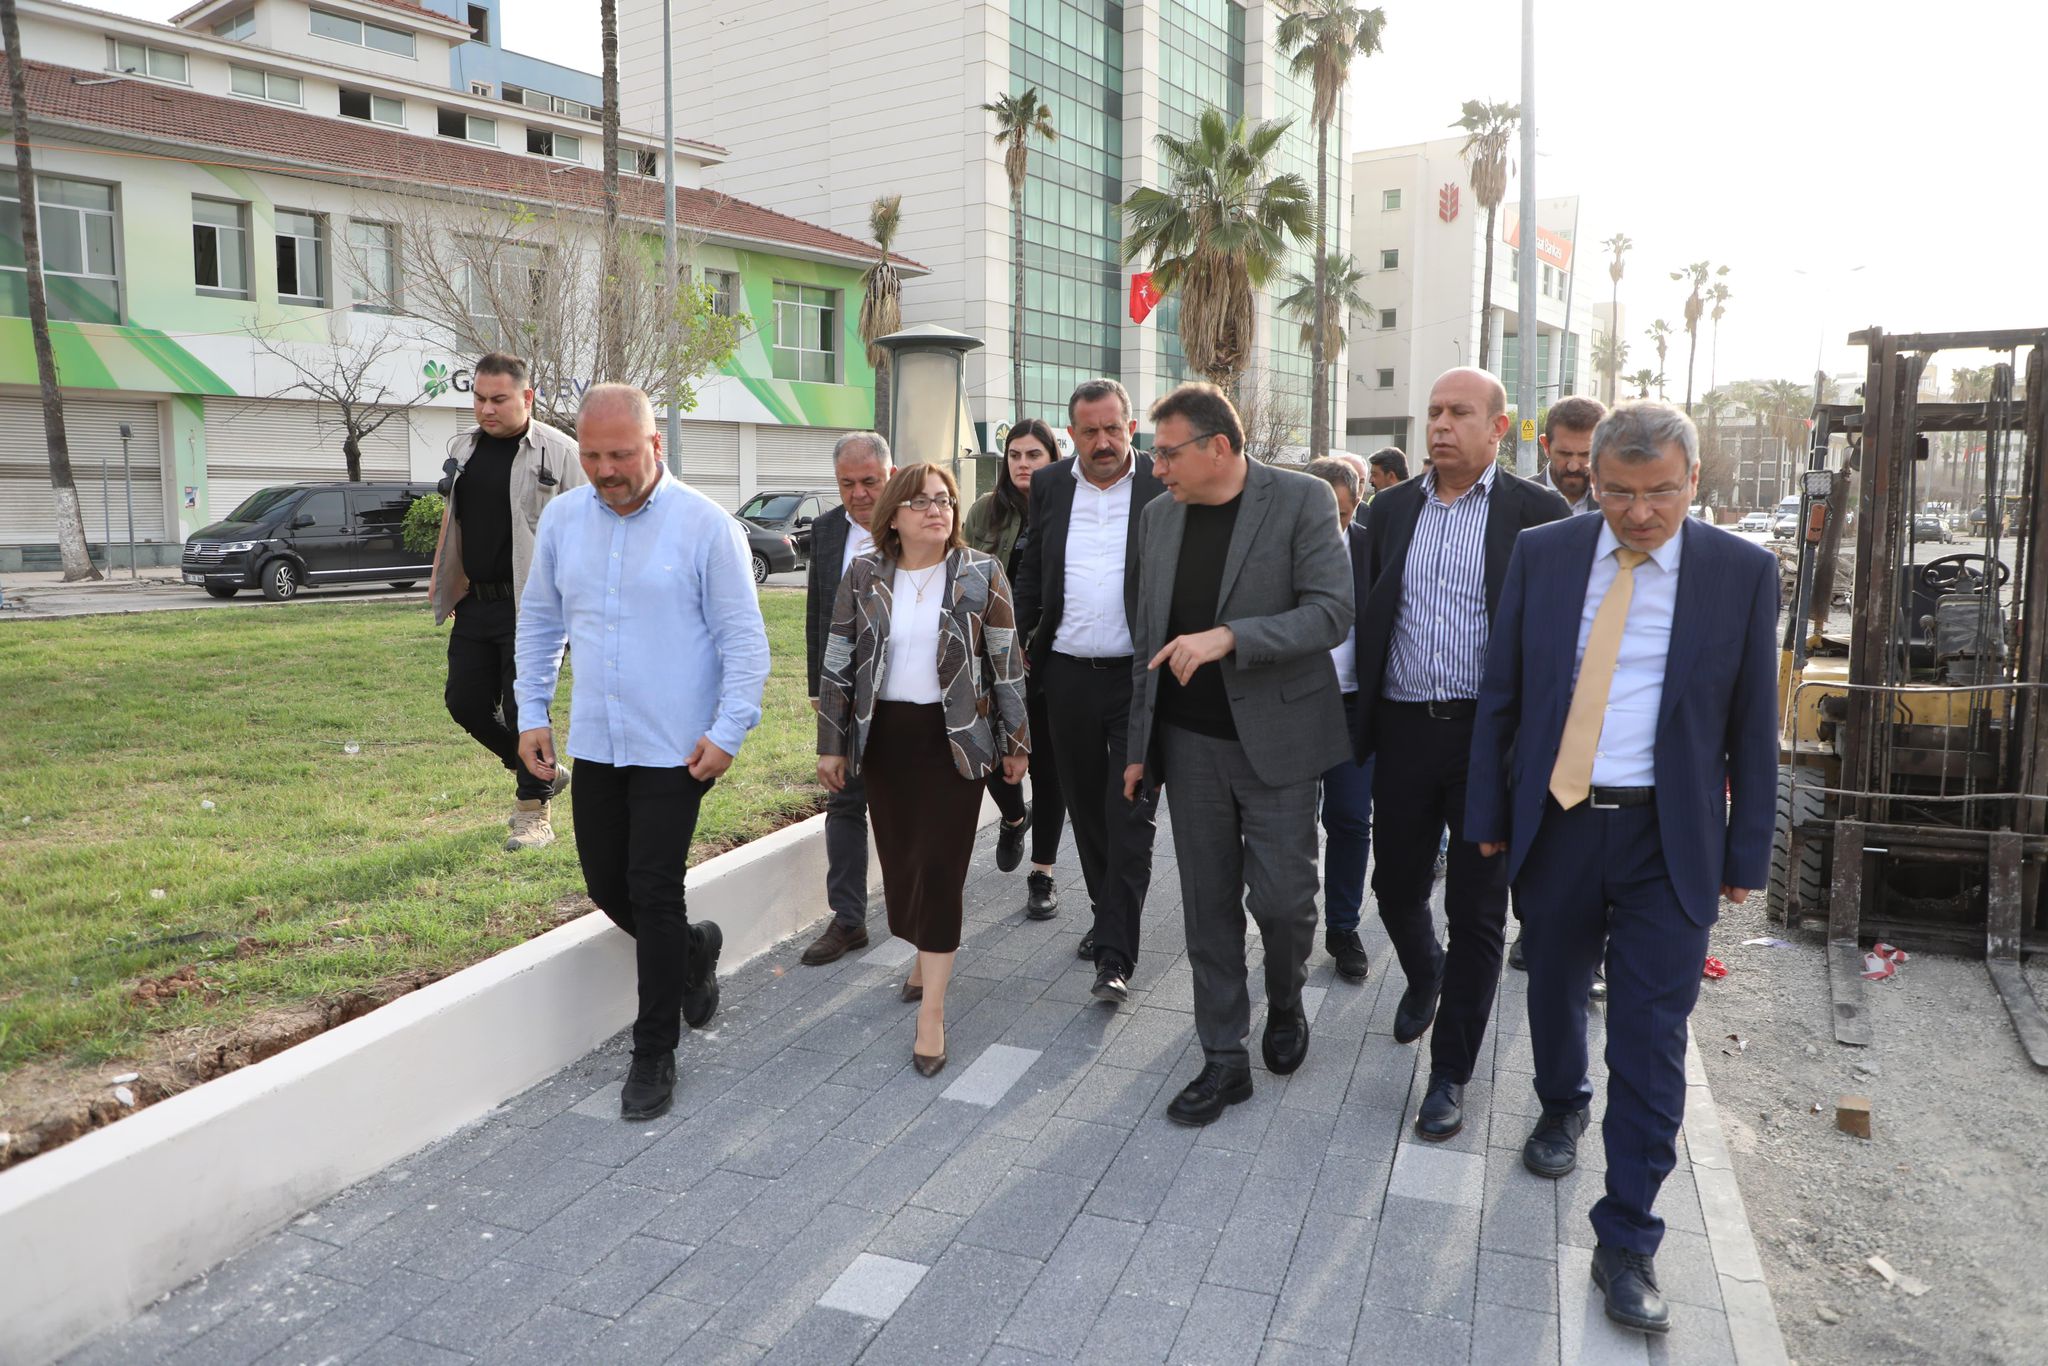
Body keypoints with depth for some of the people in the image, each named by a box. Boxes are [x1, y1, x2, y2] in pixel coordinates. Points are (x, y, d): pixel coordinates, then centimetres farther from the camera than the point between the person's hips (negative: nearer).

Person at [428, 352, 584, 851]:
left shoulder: (559, 452, -8)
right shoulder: (462, 448, 12)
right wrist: (440, 576, 18)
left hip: (531, 607, -7)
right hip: (475, 603, 7)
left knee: (523, 710, -4)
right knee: (465, 702, 9)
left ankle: (533, 813, 12)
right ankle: (543, 773, 29)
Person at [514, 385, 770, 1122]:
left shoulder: (706, 525, -10)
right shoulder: (561, 519, 5)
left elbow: (743, 639, -8)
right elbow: (538, 622, 14)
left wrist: (728, 731, -14)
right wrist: (532, 714, 9)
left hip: (674, 750, -5)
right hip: (594, 745, 5)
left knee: (653, 894, -3)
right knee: (606, 886, 12)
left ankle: (654, 1054, 13)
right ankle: (693, 951, 42)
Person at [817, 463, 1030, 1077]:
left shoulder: (981, 575, -4)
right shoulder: (864, 576, 1)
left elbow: (1006, 663, 0)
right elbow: (837, 663, 5)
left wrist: (1015, 741, 2)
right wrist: (832, 744, 4)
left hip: (956, 738, -2)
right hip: (885, 737, 3)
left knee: (939, 866, -6)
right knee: (901, 860, 9)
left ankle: (931, 1011, -1)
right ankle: (927, 956, 36)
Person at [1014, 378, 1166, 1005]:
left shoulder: (1163, 484, -4)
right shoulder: (1049, 485, 7)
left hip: (1141, 677, -4)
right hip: (1068, 677, 4)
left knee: (1130, 816, -3)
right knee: (1086, 807, 15)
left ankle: (1115, 956, 0)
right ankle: (1107, 912, 34)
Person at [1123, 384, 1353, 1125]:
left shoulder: (1302, 500, -8)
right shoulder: (1160, 515, 7)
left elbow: (1333, 610, -16)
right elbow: (1149, 634, 11)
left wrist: (1227, 637, -27)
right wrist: (1140, 744, 11)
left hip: (1275, 738, -4)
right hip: (1190, 742, 4)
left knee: (1281, 896, 1)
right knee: (1208, 903, 9)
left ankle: (1285, 1002, 33)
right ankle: (1224, 1058, 22)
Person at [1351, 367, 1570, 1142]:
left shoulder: (1536, 513, -3)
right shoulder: (1391, 510, 8)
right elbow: (1366, 614, 10)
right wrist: (1360, 721, 5)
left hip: (1492, 735, -3)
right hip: (1404, 729, 4)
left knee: (1477, 911, 4)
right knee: (1396, 885, 15)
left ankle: (1450, 1072, 19)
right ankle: (1424, 976, 48)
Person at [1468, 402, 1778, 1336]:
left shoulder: (1743, 572, -3)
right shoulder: (1542, 554, 0)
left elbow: (1754, 724, 1)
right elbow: (1500, 694, 4)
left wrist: (1747, 852, 3)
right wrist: (1489, 815, 3)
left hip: (1670, 841, -2)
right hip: (1553, 824, 2)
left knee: (1650, 1043, 0)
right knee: (1554, 994, 19)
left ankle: (1627, 1243, 12)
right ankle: (1561, 1110, 49)